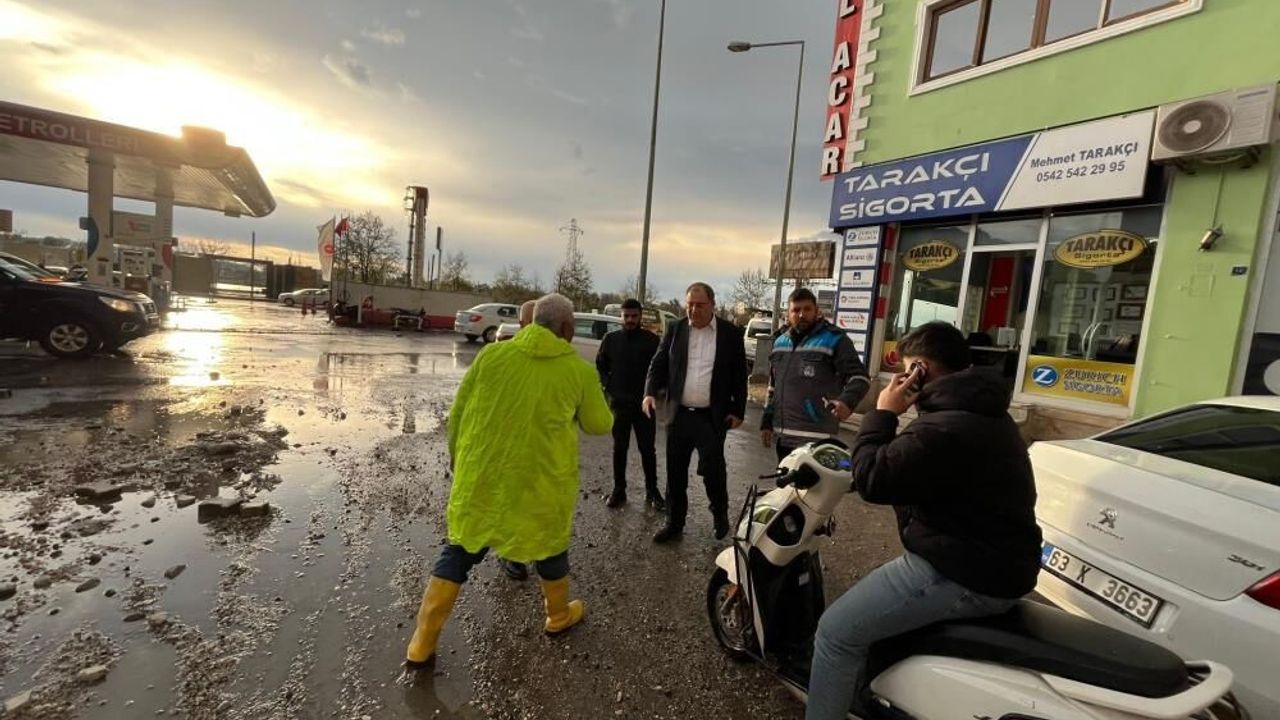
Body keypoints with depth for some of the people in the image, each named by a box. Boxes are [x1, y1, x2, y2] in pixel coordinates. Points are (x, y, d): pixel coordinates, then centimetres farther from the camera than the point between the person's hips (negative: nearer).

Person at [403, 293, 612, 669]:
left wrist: (459, 460, 17)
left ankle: (422, 642, 23)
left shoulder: (493, 354, -3)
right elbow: (600, 425, 4)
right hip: (541, 483, -1)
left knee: (460, 550, 17)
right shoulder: (580, 371, -9)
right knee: (549, 545, 23)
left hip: (480, 477, 2)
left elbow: (457, 415, 2)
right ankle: (559, 615, 44)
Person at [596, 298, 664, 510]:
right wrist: (609, 386, 1)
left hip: (644, 403, -2)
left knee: (647, 449, 5)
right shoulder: (611, 339, 4)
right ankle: (619, 490, 21)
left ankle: (652, 491, 17)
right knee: (619, 448, 10)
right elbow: (600, 365, 13)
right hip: (619, 403, 2)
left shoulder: (651, 339, -4)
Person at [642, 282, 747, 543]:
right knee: (675, 472, 10)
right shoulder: (675, 330, 5)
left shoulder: (730, 333, -1)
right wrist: (650, 392, -11)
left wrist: (738, 410, -2)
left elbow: (739, 374, 2)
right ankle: (674, 523, 25)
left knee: (713, 469, 3)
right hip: (679, 414, 3)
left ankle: (720, 513, 31)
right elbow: (659, 363, 5)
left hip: (712, 417, -2)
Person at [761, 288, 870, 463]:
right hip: (783, 435, 7)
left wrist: (847, 401, -28)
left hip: (817, 438, -6)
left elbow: (859, 377, -8)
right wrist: (767, 421, 18)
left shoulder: (834, 339, -4)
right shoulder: (780, 342, 15)